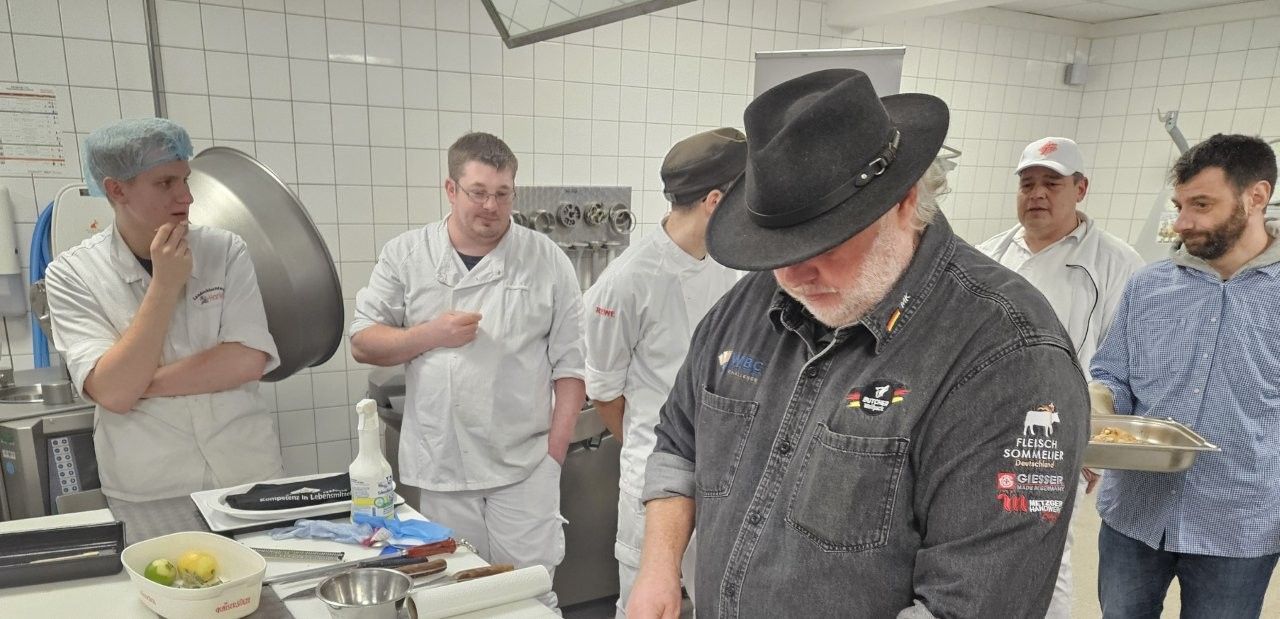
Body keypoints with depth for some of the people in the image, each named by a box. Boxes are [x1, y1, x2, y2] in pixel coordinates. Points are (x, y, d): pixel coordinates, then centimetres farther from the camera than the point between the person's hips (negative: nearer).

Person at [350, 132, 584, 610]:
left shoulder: (547, 260, -1)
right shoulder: (404, 256, 3)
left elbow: (570, 363, 0)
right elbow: (363, 343, 3)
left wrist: (555, 450, -4)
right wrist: (432, 334, -14)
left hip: (525, 466, -1)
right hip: (440, 466, 2)